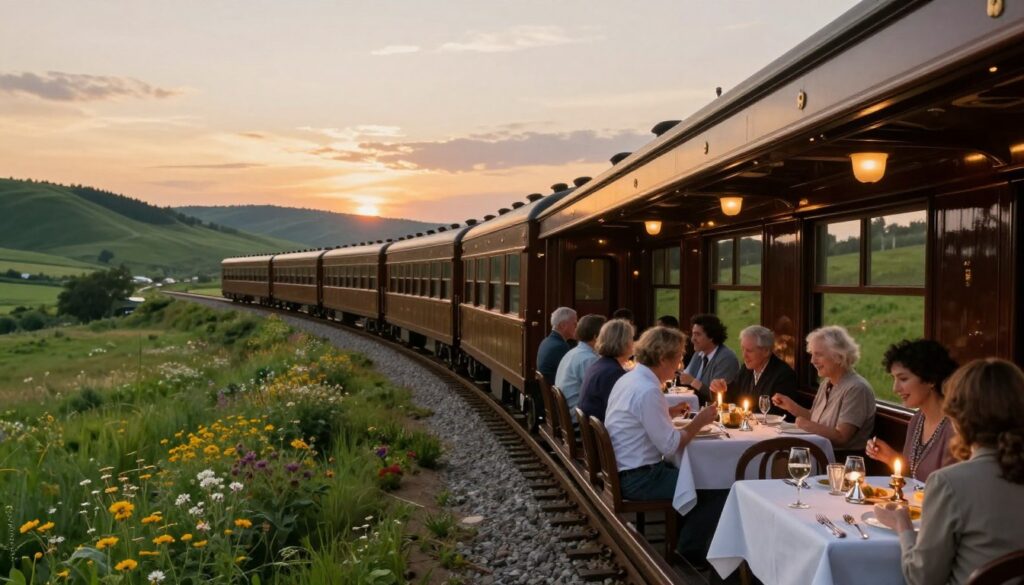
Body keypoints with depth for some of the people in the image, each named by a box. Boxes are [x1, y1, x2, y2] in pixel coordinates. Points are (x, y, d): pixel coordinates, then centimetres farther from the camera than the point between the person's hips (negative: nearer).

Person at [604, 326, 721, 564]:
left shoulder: (629, 378, 6)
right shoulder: (648, 390, -24)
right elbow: (670, 446, -22)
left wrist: (668, 412, 13)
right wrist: (699, 422, -9)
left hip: (624, 470, 10)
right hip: (638, 478, -10)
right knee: (717, 489, -4)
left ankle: (684, 536, 33)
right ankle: (690, 552, 11)